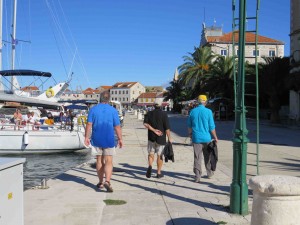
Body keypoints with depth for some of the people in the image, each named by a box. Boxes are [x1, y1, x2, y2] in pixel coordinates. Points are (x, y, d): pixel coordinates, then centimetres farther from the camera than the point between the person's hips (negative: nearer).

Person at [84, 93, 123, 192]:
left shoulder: (93, 109, 1)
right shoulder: (113, 110, -3)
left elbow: (89, 124, -4)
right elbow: (117, 127, -4)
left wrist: (86, 137, 0)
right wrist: (120, 139, 2)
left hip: (97, 139, 2)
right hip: (109, 140, -2)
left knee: (99, 160, 14)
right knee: (108, 161, -3)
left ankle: (100, 182, 21)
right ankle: (107, 181, -21)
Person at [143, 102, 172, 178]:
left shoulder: (149, 113, 1)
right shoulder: (164, 114, -9)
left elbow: (145, 124, -12)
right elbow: (167, 128, -12)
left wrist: (154, 130, -12)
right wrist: (169, 138, -4)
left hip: (151, 138, 2)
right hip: (161, 138, -2)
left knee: (151, 154, 12)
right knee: (159, 155, 8)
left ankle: (150, 166, -16)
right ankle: (159, 173, 14)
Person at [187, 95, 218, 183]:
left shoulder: (192, 111, 0)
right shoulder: (208, 111, -8)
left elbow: (189, 125, 9)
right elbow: (212, 127, -6)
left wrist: (190, 134, 24)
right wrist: (215, 137, 5)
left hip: (196, 138, 1)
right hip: (206, 138, -1)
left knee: (197, 158, 2)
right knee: (208, 157, 15)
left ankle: (197, 177, 1)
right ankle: (209, 173, 28)